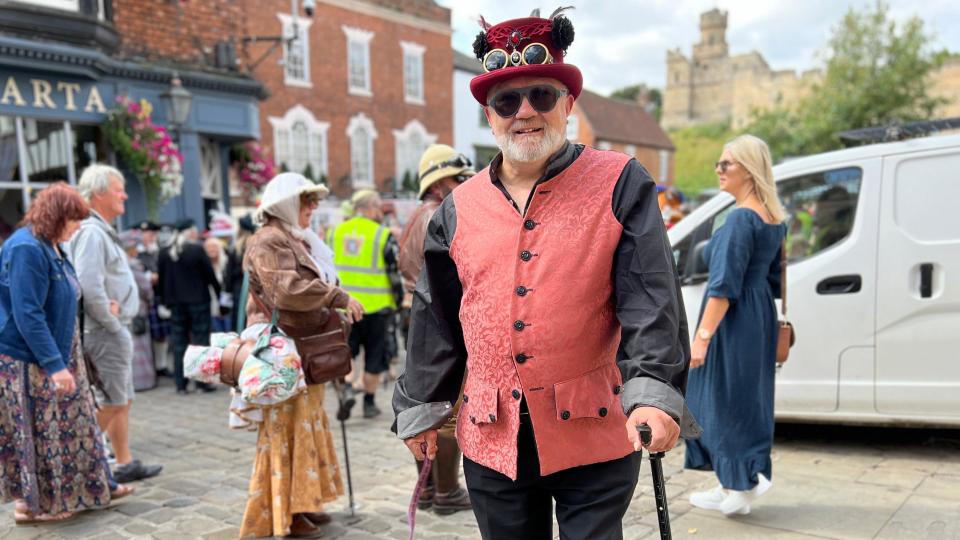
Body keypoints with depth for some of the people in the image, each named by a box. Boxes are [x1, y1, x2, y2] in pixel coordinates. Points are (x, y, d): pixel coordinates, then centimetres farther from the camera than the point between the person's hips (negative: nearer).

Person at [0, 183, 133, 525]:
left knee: (72, 424, 15)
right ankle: (33, 503, 17)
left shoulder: (50, 246, 8)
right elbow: (28, 315, -26)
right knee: (37, 432, 2)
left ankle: (91, 488, 25)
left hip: (57, 354, 10)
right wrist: (55, 364, -27)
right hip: (29, 361, -10)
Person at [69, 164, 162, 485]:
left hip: (116, 331, 10)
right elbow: (90, 287, -26)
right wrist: (113, 324, -17)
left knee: (123, 401, 15)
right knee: (110, 404, -3)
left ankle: (126, 465, 24)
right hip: (106, 334, -10)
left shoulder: (102, 231, 15)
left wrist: (120, 326, 9)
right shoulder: (91, 233, -16)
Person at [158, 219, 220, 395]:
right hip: (198, 301, -4)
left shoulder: (165, 253, 4)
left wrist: (165, 302, 15)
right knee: (201, 340, 2)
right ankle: (203, 382, 3)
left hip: (176, 303, 4)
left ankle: (181, 385, 10)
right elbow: (210, 275, -7)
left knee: (179, 343, 8)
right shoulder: (197, 249, -10)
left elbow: (162, 280, 8)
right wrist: (219, 294, 4)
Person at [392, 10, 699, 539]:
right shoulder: (459, 208, 5)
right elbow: (436, 319, 11)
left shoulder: (619, 184, -4)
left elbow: (651, 301, -12)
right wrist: (421, 411, 14)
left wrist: (653, 392, -24)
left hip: (594, 435, -3)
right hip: (490, 441, 4)